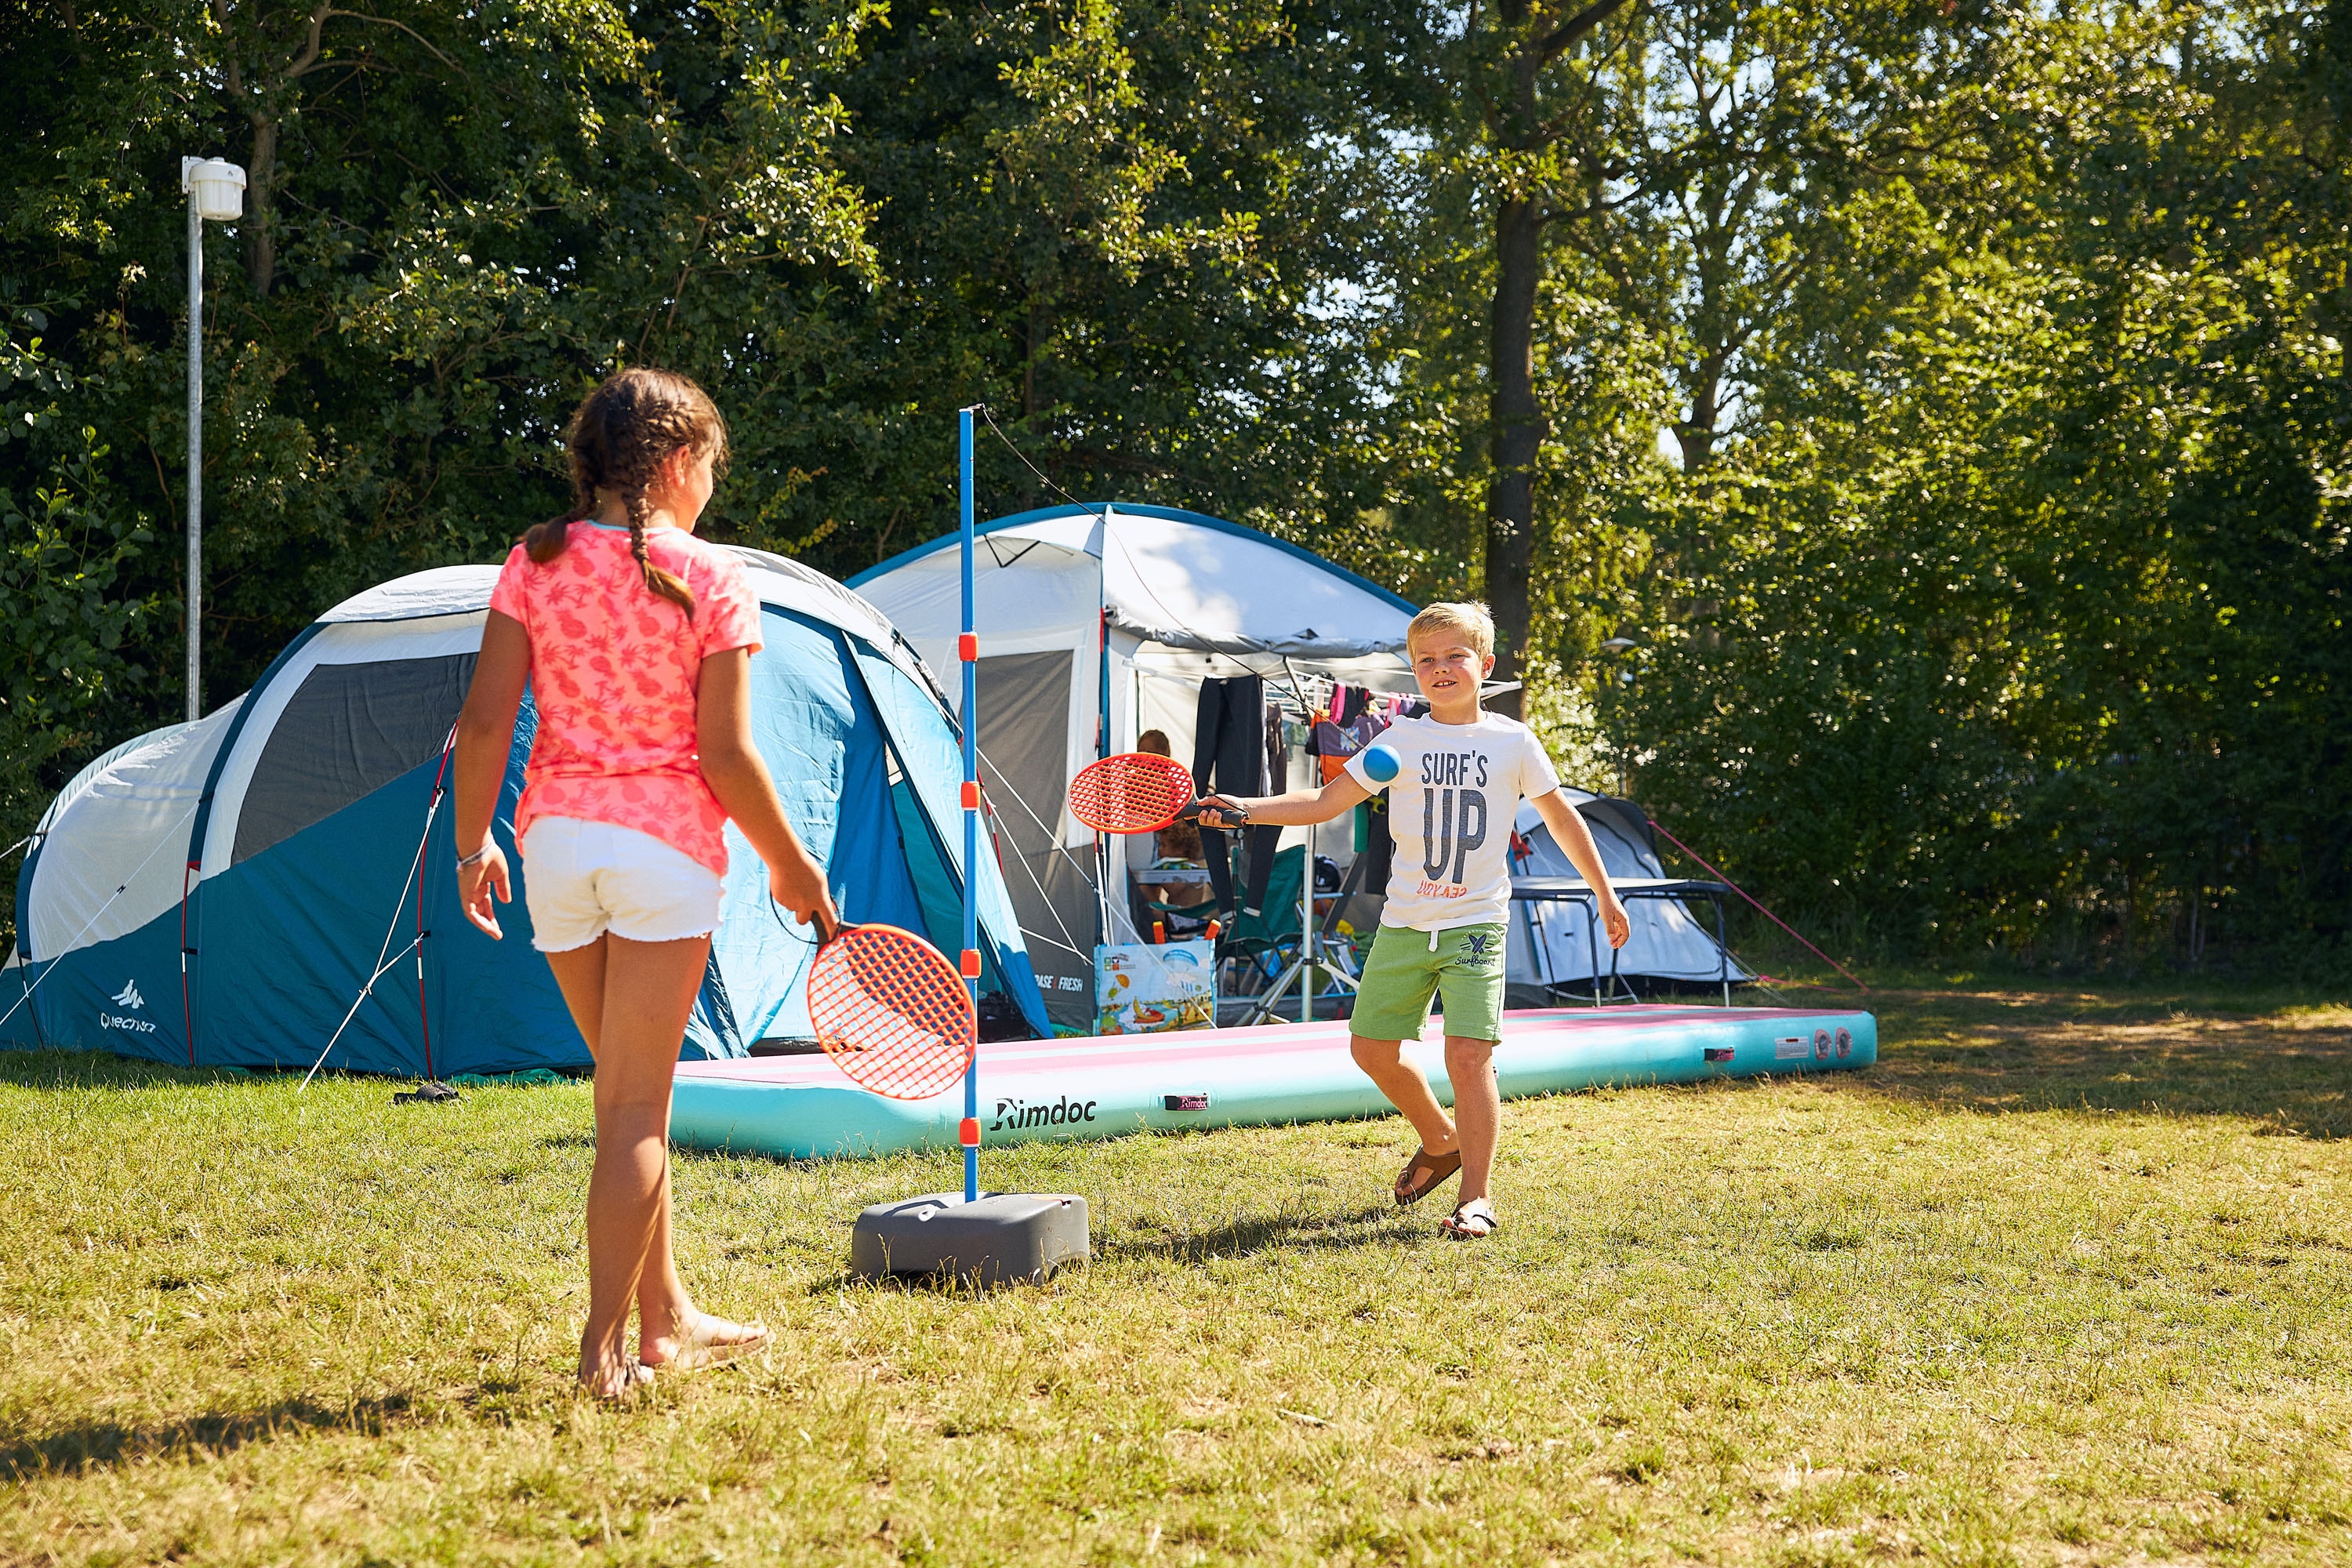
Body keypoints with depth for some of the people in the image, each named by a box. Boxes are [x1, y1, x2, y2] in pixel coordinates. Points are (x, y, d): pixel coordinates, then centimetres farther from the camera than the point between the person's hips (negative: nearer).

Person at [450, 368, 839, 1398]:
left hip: (554, 838, 4)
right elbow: (727, 757, -9)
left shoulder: (535, 566, 3)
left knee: (629, 1090, 18)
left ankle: (666, 1320, 28)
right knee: (637, 1104, 2)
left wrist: (472, 842, 9)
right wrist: (792, 867, 2)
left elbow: (485, 721, -2)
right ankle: (604, 1347, 0)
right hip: (666, 845, -4)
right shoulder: (713, 585, -6)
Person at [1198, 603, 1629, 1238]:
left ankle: (1476, 1196, -4)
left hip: (1475, 923, -3)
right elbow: (1324, 802, 3)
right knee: (1372, 1048, 7)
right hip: (1404, 924, 3)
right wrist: (1245, 809, -10)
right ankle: (1442, 1142, 33)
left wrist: (1605, 895, 14)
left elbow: (1561, 817, 11)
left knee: (1468, 1054, -15)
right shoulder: (1401, 740, 2)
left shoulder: (1513, 742, 0)